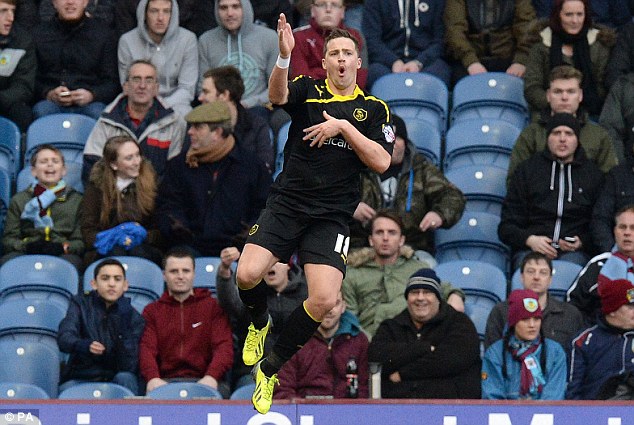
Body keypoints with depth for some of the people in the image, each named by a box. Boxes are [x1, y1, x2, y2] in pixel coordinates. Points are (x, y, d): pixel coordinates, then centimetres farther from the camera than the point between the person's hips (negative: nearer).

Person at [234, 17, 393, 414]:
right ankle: (260, 322, 18)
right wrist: (284, 57, -38)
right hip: (286, 203, 0)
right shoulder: (308, 90, 5)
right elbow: (278, 95, -18)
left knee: (324, 300, -19)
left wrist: (343, 126, -12)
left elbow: (382, 162, -3)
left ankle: (269, 369, 3)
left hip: (331, 216, 0)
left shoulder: (374, 109, 9)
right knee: (247, 275, -21)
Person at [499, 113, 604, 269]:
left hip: (575, 251, 0)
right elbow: (506, 227, 13)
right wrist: (530, 240, -8)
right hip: (531, 249, 0)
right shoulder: (527, 170, 18)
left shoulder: (593, 174, 19)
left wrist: (583, 242, -5)